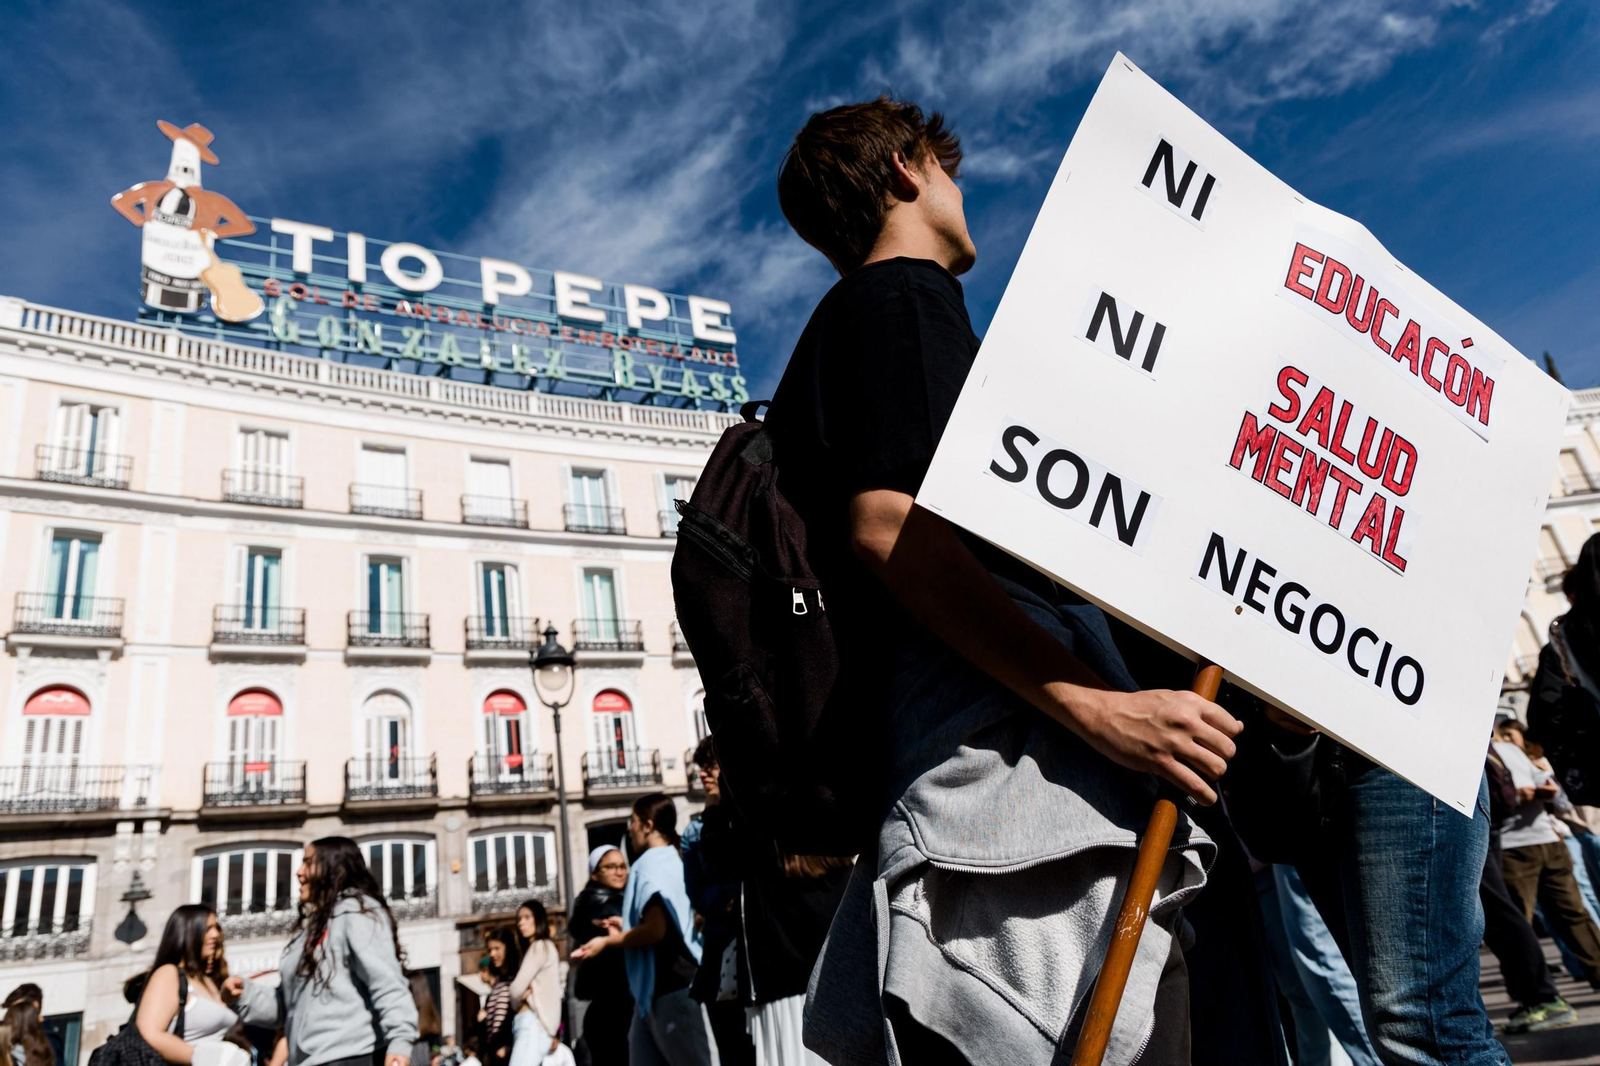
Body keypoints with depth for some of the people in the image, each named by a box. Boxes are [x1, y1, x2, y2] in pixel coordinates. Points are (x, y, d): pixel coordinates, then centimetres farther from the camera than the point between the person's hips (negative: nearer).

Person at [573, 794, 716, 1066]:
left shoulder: (651, 863, -12)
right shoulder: (673, 860, 16)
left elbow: (655, 929, -21)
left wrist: (608, 941, -7)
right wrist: (627, 928, 24)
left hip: (670, 988, -10)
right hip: (657, 988, 10)